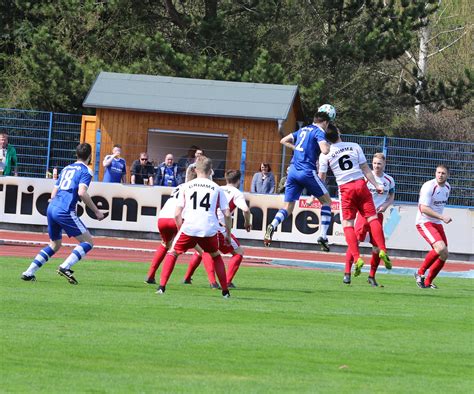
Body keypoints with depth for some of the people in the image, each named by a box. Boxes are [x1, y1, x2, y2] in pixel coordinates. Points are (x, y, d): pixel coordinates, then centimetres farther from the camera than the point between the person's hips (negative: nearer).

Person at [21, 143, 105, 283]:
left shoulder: (66, 169, 22)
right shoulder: (85, 170, -1)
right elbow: (82, 193, -16)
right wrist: (96, 211, -10)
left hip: (51, 208, 8)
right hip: (65, 211, -8)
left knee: (54, 245, 23)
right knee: (88, 241, -2)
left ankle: (29, 273, 15)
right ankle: (65, 267, -18)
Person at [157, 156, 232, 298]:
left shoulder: (186, 186, 10)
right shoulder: (217, 188, 11)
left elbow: (177, 214, 6)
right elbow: (227, 214, 6)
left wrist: (180, 230, 20)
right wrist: (228, 234, 18)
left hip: (189, 227, -1)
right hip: (210, 230, 1)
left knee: (173, 253, 18)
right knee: (216, 257, 25)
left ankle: (162, 287, 5)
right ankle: (225, 291, 22)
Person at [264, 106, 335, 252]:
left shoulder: (303, 130, 19)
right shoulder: (319, 132, -4)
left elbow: (284, 141, 27)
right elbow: (325, 150, -20)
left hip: (293, 170, 6)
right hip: (307, 171, -6)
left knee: (288, 207, 7)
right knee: (326, 201, 11)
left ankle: (273, 226, -23)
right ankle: (323, 237, 3)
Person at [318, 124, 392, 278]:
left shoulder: (325, 154, 2)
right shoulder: (354, 147, 7)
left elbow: (321, 177, 5)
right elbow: (365, 169, 9)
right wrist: (376, 185, 14)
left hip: (345, 189, -1)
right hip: (360, 184, 1)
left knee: (347, 224, 1)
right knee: (372, 217, 1)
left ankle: (357, 258, -13)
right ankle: (382, 250, -15)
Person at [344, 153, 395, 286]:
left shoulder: (389, 180, 7)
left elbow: (391, 198, 18)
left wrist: (385, 205, -1)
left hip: (378, 215, 4)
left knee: (377, 247, 2)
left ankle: (372, 276, 16)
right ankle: (347, 273, -12)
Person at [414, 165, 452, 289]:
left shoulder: (447, 187, 9)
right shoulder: (429, 187, -17)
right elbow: (423, 208, -23)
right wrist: (442, 217, -28)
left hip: (437, 223, 8)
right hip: (424, 222, -8)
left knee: (444, 255, 3)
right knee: (440, 248, -27)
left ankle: (427, 282, 17)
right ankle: (420, 273, -12)